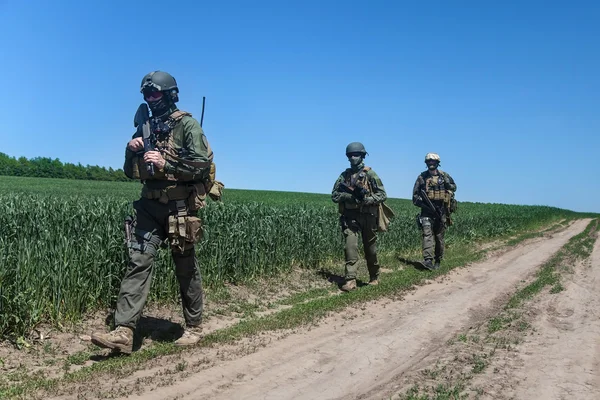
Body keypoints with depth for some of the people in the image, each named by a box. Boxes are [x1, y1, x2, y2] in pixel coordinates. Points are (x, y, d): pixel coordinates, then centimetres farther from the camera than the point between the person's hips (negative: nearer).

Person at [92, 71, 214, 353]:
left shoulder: (187, 125, -5)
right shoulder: (144, 128, 14)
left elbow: (203, 165, -15)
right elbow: (131, 172, 17)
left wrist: (165, 163, -21)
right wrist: (131, 151, -2)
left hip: (180, 208, -5)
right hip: (149, 206, 5)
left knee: (186, 269, 4)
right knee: (138, 263, -6)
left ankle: (193, 327, 20)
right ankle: (124, 332, -7)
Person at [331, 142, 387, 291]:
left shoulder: (370, 174, -1)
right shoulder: (344, 175, 7)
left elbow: (382, 194, -4)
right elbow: (334, 195, 4)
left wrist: (366, 199, -20)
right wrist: (350, 196, -13)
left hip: (367, 216, -1)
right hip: (349, 217, 2)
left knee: (370, 249, 10)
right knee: (350, 247, -12)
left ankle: (374, 277, 30)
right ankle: (350, 280, -10)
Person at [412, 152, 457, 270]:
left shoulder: (444, 176, 6)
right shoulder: (422, 177, 5)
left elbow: (454, 187, 20)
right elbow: (415, 194, 6)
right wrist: (419, 201, -10)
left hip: (441, 211, 1)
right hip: (427, 211, -1)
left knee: (439, 237, 8)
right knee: (427, 234, -16)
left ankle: (438, 261, 21)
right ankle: (428, 260, -25)